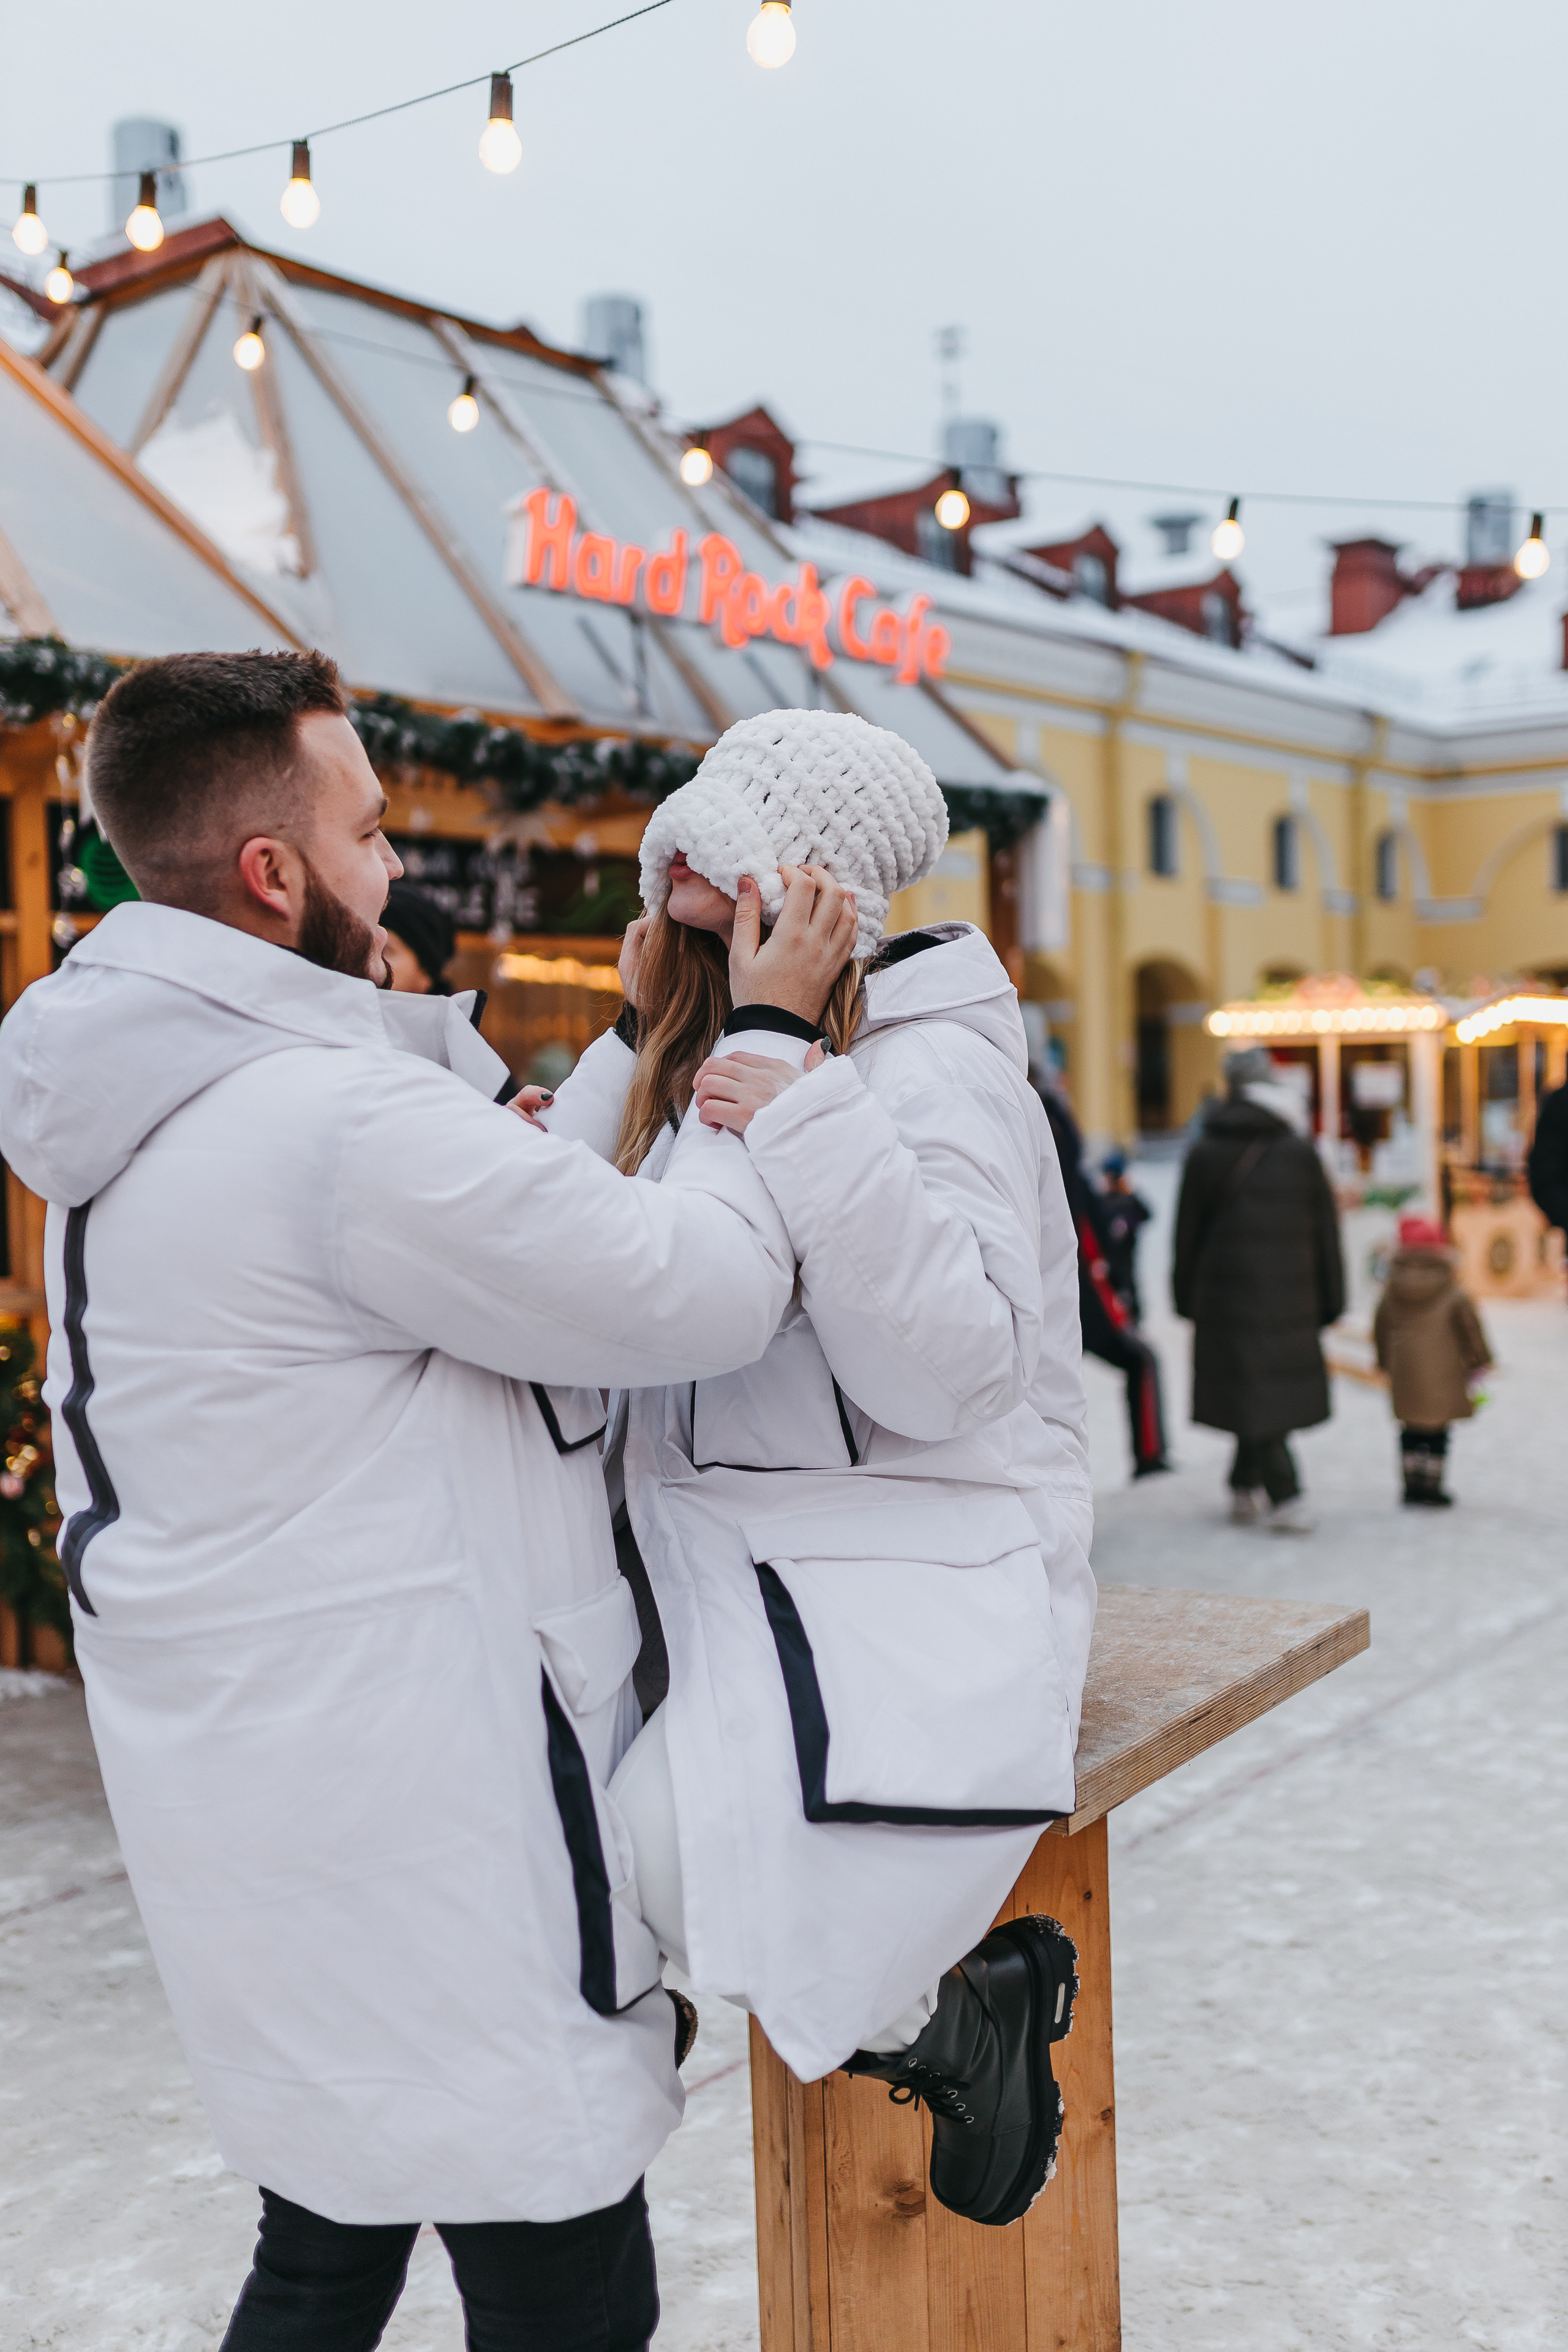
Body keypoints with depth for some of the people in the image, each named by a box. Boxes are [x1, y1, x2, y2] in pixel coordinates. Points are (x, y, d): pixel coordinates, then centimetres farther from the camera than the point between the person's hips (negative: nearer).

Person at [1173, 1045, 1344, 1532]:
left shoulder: (1204, 1155, -1)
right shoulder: (1300, 1154, 1)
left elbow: (1188, 1233, 3)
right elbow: (1325, 1232, 4)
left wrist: (1186, 1297, 11)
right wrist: (1330, 1301, 11)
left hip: (1227, 1297, -1)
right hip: (1290, 1297, 2)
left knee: (1254, 1399, 0)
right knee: (1277, 1389, 15)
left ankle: (1287, 1500, -7)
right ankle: (1247, 1489, 21)